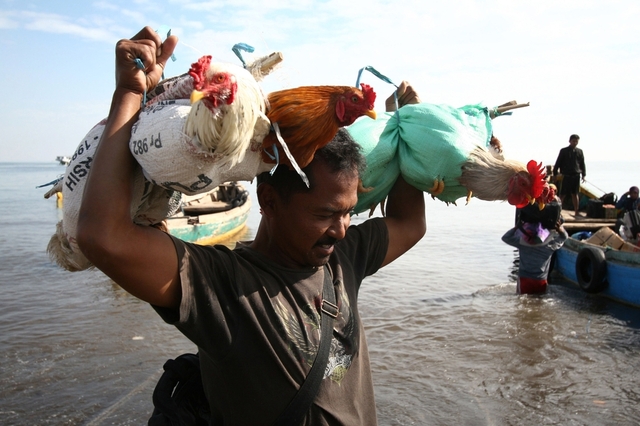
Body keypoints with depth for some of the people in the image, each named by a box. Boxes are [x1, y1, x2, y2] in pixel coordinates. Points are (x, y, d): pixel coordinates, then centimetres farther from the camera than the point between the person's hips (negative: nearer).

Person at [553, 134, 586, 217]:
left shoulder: (579, 151, 9)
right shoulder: (563, 151, 1)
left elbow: (582, 164, 14)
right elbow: (558, 163, 2)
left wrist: (583, 175, 8)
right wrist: (555, 174, 0)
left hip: (576, 176, 3)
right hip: (566, 176, -3)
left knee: (575, 194, 9)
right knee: (563, 195, -4)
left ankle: (576, 212, 15)